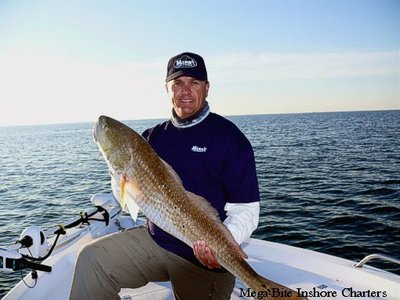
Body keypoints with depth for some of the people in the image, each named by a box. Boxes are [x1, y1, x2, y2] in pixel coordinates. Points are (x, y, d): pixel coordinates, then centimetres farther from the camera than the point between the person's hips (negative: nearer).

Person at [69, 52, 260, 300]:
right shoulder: (154, 136, 5)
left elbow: (246, 209, -14)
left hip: (204, 257, -4)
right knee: (92, 258, -5)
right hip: (154, 239, 5)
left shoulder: (229, 137, -11)